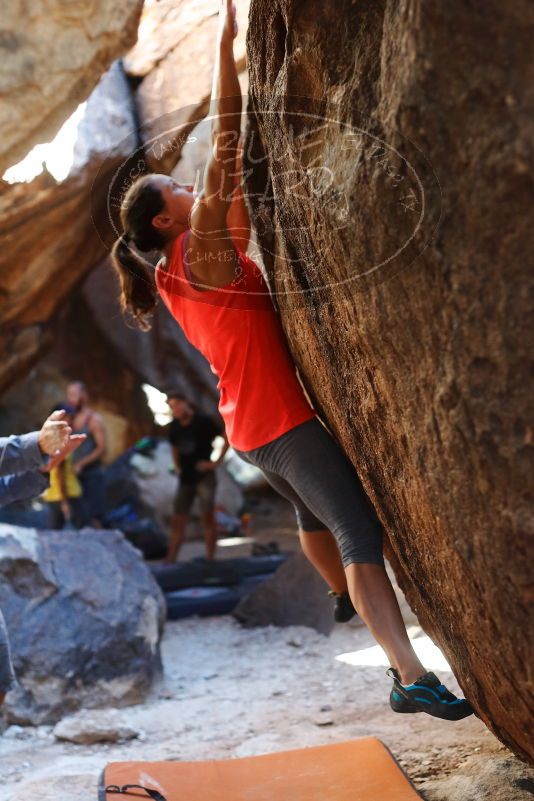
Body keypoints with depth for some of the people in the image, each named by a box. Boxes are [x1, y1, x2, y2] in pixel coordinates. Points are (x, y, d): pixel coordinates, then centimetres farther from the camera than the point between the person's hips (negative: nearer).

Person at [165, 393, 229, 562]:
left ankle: (210, 559, -6)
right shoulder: (174, 427, 8)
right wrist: (178, 467, 14)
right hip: (186, 479, 5)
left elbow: (227, 437, -9)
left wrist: (217, 462, -11)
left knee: (207, 517, -9)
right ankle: (170, 560, 0)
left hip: (204, 476, -5)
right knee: (178, 521, 1)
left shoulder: (203, 422, -7)